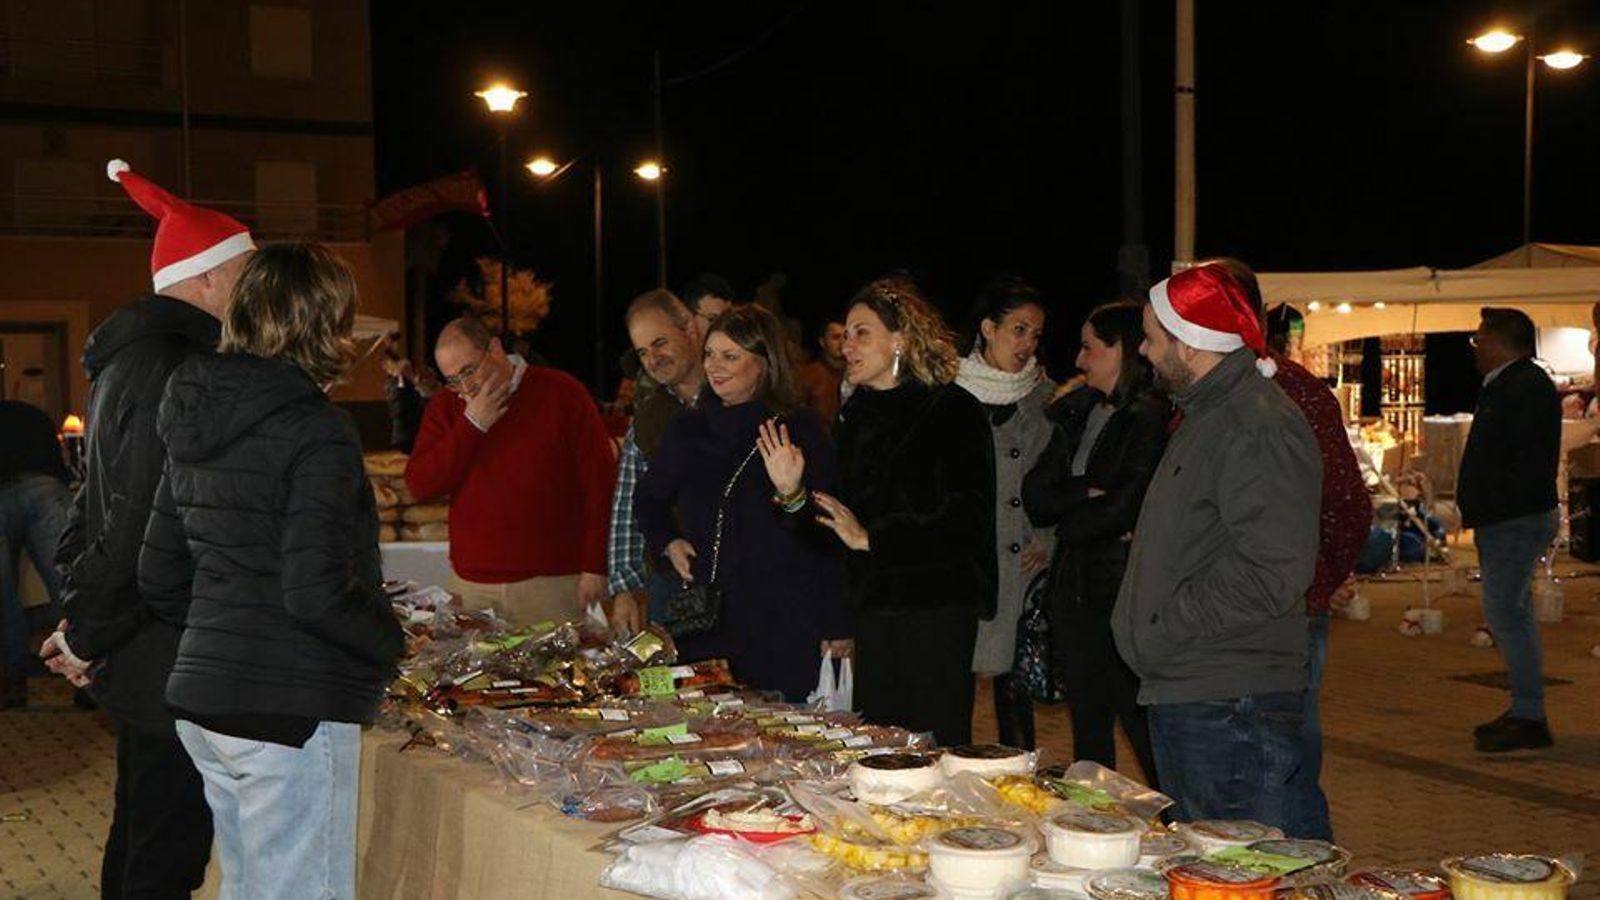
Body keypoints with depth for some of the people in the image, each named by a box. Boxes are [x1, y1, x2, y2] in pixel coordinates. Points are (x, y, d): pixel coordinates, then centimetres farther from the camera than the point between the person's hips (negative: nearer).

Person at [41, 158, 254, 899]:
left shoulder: (130, 358, 14)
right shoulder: (174, 373, -20)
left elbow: (98, 501, 19)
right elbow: (146, 526, -23)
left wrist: (82, 621, 19)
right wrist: (88, 635, -12)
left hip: (137, 655, 11)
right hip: (172, 658, -11)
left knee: (141, 836, 21)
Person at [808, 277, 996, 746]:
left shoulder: (953, 412, -8)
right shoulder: (856, 417, 15)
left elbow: (965, 520, -15)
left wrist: (871, 538, -17)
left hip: (937, 606, -7)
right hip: (874, 605, 7)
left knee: (936, 745, -4)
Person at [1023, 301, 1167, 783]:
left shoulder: (1150, 418, -10)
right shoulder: (1078, 414, 14)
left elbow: (1124, 507, -18)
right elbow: (1035, 498, 5)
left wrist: (1068, 525, -3)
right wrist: (1088, 493, -11)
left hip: (1124, 586, -8)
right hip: (1075, 588, 8)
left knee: (1142, 725, -4)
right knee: (1088, 728, 13)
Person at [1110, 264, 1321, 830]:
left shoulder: (1260, 429, -18)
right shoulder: (1207, 414, 18)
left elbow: (1270, 572, -25)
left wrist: (1163, 628, -18)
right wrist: (1141, 620, 14)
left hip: (1233, 705, -11)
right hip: (1180, 696, 11)